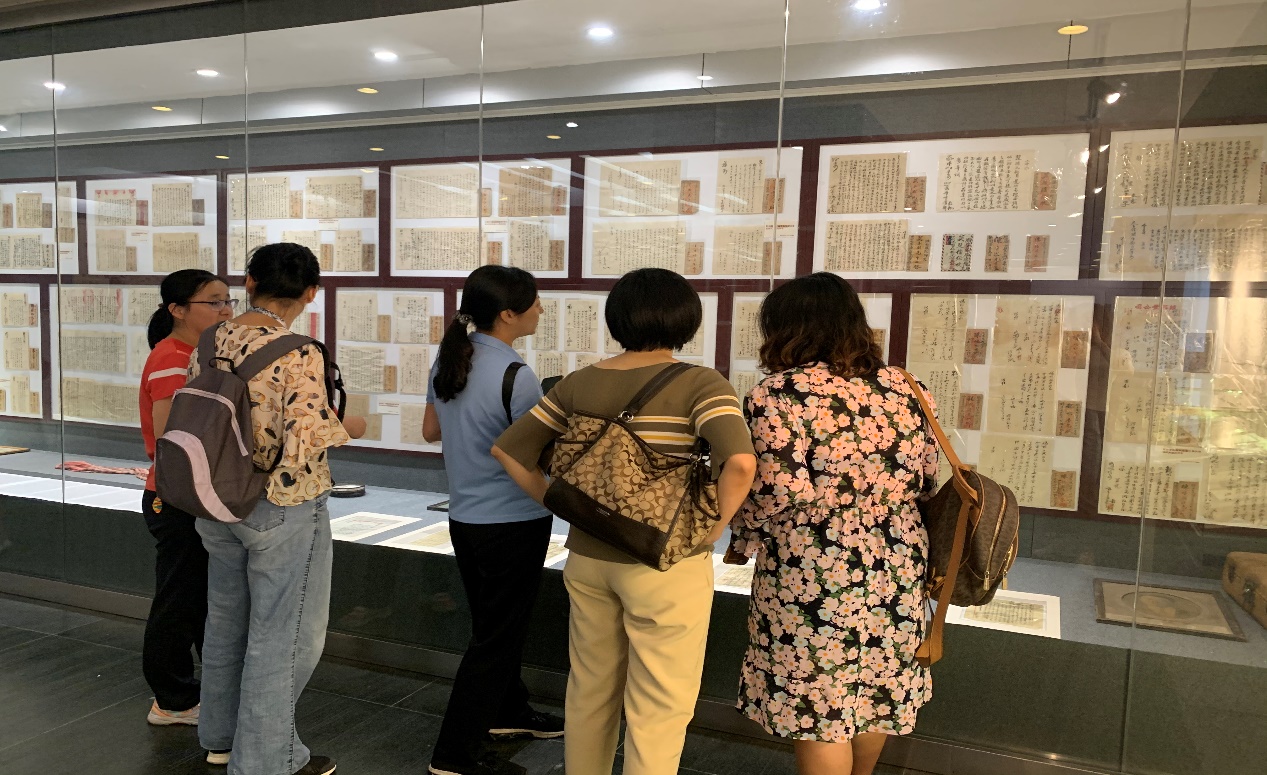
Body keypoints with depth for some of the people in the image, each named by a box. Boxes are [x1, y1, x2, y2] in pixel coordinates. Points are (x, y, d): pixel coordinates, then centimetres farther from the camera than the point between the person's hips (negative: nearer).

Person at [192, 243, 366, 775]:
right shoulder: (299, 355, -20)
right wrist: (347, 429, -7)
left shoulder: (211, 342, 0)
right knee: (282, 636, 8)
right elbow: (307, 439, -25)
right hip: (284, 510, -7)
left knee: (227, 621, 23)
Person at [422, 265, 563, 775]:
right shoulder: (514, 376, -23)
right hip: (513, 523, -8)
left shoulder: (448, 359, 1)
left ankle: (508, 712, 42)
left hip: (464, 518, 8)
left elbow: (431, 431, 12)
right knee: (495, 639, 6)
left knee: (496, 624, 24)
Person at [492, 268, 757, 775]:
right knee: (658, 711, 11)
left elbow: (508, 448, 6)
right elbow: (740, 462, -28)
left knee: (589, 692, 23)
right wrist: (711, 530, -13)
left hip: (588, 556, 5)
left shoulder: (579, 383, 2)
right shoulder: (698, 384, -12)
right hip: (665, 565, -5)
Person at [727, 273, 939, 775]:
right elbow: (926, 480, 8)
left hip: (814, 579, -6)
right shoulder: (902, 388, 3)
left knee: (817, 705, 9)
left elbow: (780, 493, -20)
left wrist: (742, 538, -3)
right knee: (876, 688, 23)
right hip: (896, 570, 7)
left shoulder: (780, 393, -14)